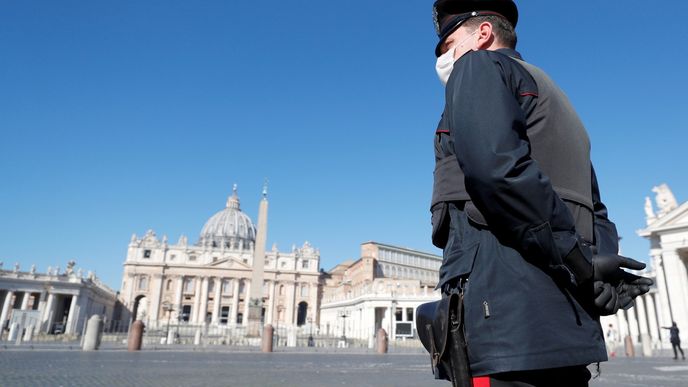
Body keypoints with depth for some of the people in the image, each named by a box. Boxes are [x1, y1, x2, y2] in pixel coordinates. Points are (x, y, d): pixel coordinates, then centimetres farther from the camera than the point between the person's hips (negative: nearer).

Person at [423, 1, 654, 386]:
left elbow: (495, 165, -17)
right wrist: (598, 262, 2)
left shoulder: (480, 66, 4)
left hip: (501, 301, -9)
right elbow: (594, 211, 21)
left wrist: (577, 263, -11)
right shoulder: (556, 102, 30)